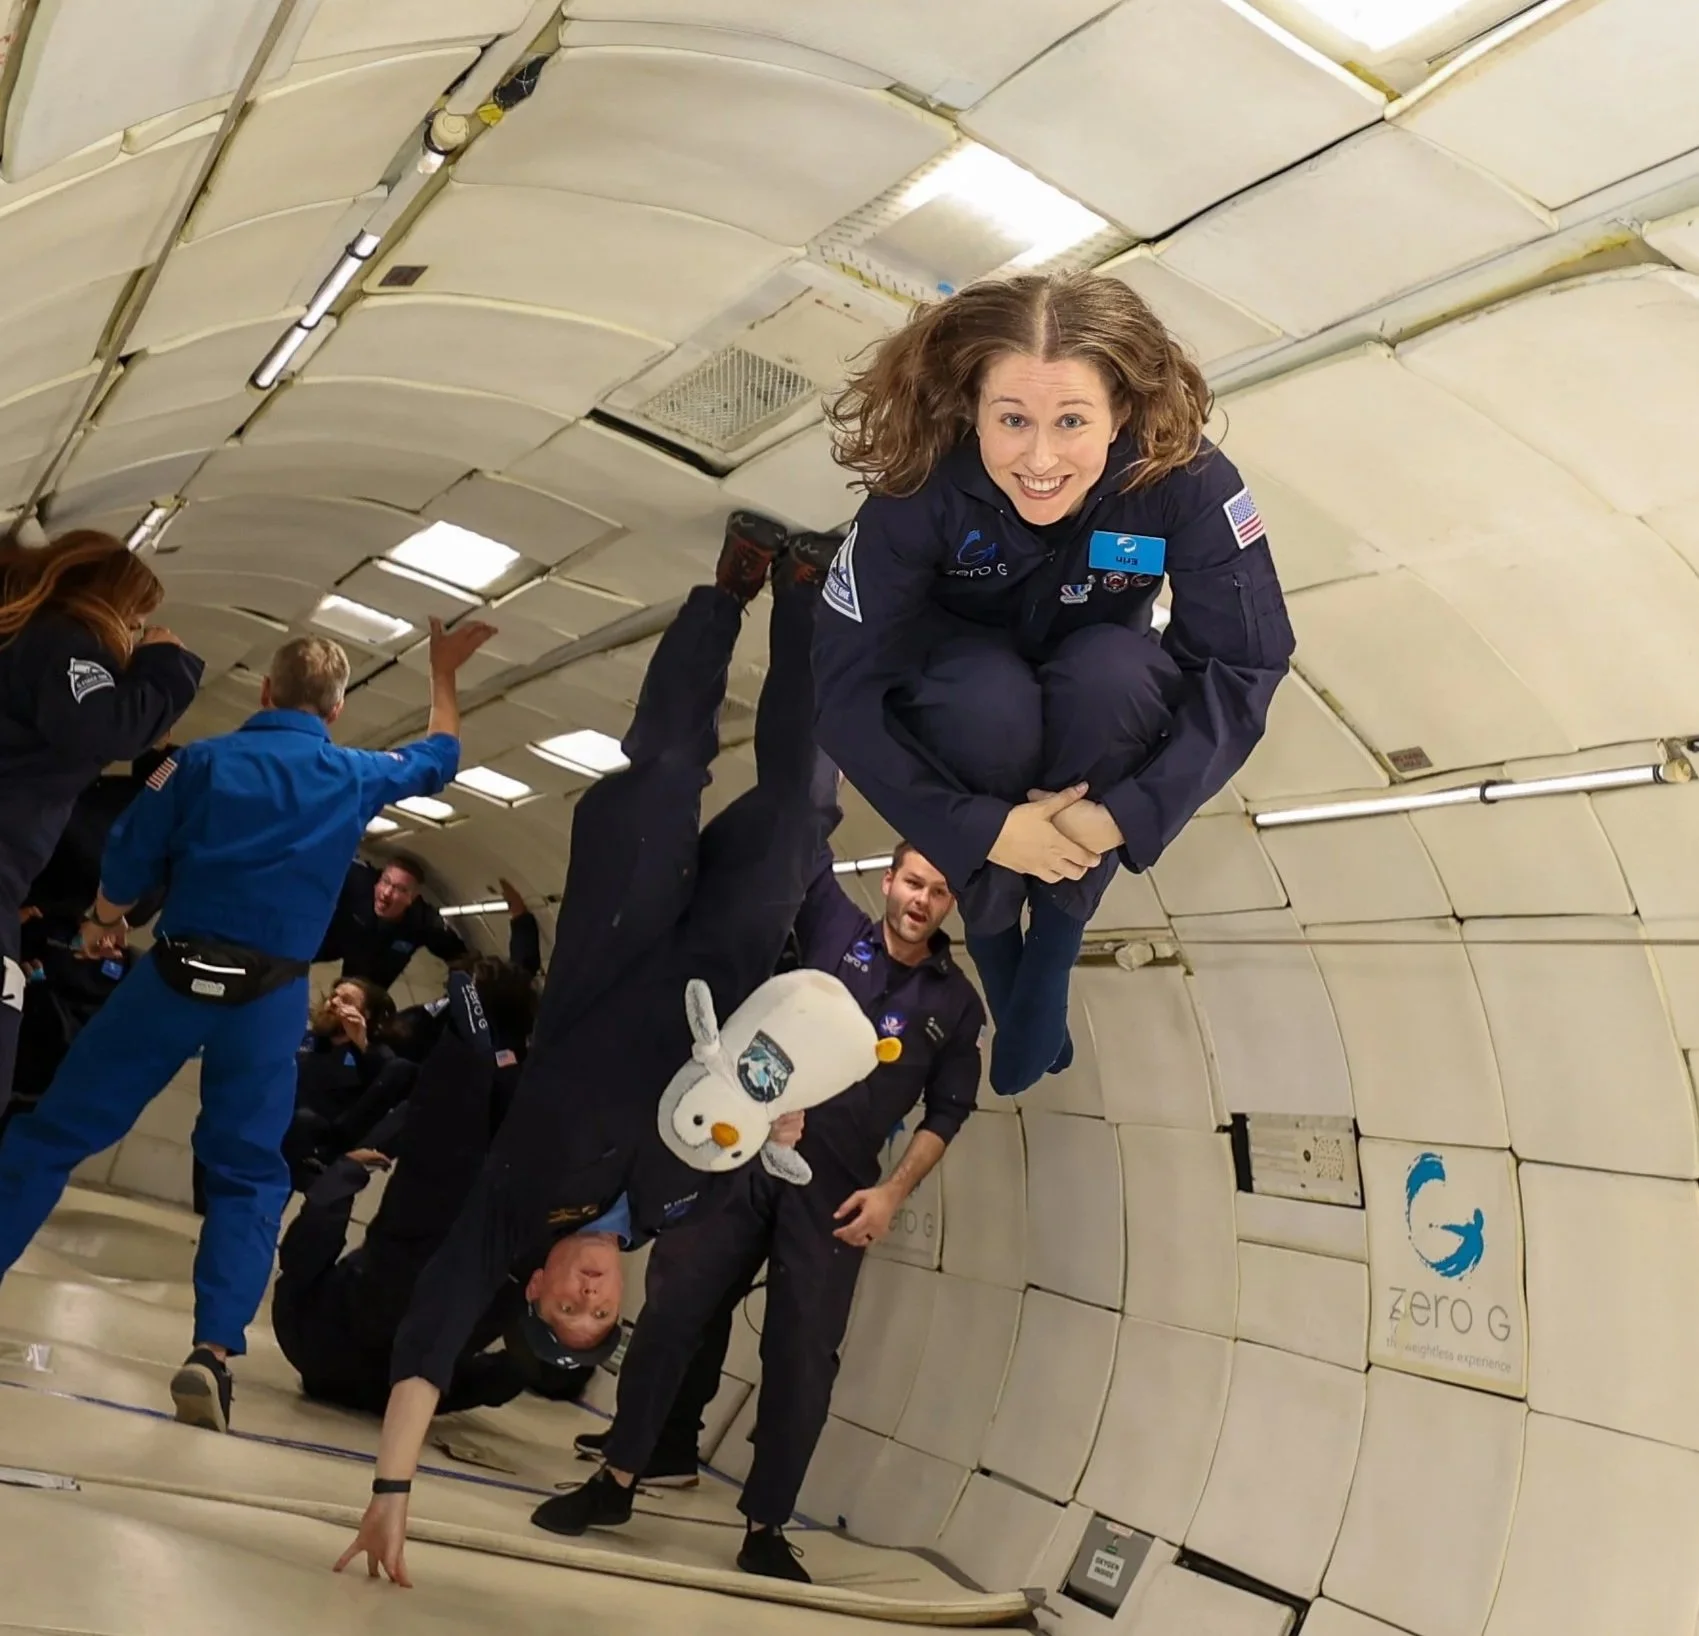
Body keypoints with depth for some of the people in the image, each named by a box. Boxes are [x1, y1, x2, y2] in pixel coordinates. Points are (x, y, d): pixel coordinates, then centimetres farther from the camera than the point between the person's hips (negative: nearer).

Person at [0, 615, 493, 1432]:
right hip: (270, 994, 1)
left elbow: (128, 858, -1)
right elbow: (440, 754, 23)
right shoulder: (355, 776, 5)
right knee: (249, 1173, 8)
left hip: (176, 971, 0)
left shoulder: (203, 758, -1)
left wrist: (105, 922, 19)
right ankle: (213, 1352, -3)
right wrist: (444, 671, 36)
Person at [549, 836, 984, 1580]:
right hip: (746, 1146, 0)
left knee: (803, 1353, 0)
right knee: (677, 1305, -1)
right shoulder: (835, 930, 4)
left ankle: (764, 1530, 15)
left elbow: (947, 1111, 9)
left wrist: (893, 1191, -2)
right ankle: (617, 1479, 15)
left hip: (835, 1184, 0)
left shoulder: (956, 1003, 6)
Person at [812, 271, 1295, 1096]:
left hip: (1098, 702, 1)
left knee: (1114, 670, -33)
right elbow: (845, 691, -30)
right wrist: (984, 829, -37)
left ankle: (1057, 927, -12)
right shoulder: (922, 491, -32)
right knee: (988, 697, -35)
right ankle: (991, 927, -8)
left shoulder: (1186, 481, -30)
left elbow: (1245, 665, -27)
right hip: (967, 698, -1)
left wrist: (1123, 817, -36)